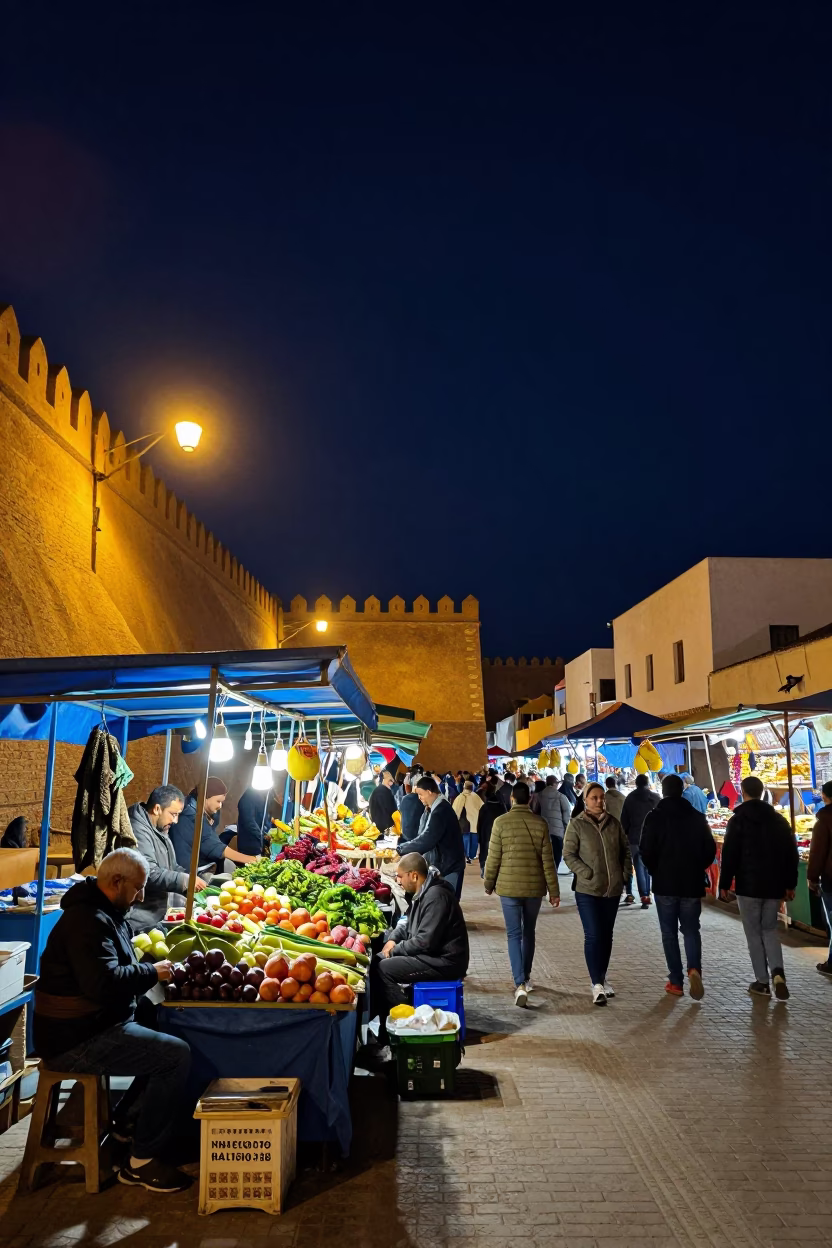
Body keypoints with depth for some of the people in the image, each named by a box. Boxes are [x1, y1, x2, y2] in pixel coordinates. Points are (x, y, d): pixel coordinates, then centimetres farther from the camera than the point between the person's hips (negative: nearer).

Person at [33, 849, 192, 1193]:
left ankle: (126, 1119, 22)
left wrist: (151, 969, 7)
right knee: (176, 1055, -17)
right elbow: (105, 983, -32)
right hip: (76, 1041, -11)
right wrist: (151, 972, -17)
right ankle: (141, 1162, -8)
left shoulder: (104, 914, 12)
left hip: (91, 1027, 11)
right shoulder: (89, 921, -21)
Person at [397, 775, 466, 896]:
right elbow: (423, 836, 10)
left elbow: (426, 840, -30)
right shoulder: (431, 808, 6)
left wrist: (400, 850, -21)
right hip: (439, 863, 9)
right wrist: (402, 849, -2)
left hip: (449, 866, -9)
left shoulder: (441, 811, -25)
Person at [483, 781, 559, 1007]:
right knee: (528, 931, 19)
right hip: (534, 887, 2)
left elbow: (493, 858, -6)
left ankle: (520, 983, -11)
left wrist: (489, 884, 8)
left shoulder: (501, 822, -9)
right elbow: (548, 860, -3)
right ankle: (526, 977, 32)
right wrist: (554, 890, 5)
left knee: (514, 934, 2)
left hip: (509, 887, -2)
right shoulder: (540, 823, -5)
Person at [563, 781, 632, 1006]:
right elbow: (569, 855, -8)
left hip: (613, 889, 4)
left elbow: (625, 849, 14)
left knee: (607, 935, 14)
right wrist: (587, 874, -16)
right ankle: (597, 985, -2)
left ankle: (602, 978, 29)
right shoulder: (576, 824, -6)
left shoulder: (613, 822, 5)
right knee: (593, 936, -8)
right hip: (588, 890, -4)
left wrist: (625, 872, 3)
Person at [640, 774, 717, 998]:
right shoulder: (698, 817, 0)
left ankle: (676, 981, 8)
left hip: (664, 884, -2)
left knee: (669, 932, 8)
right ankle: (694, 969, -10)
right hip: (692, 883, 2)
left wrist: (656, 871, 6)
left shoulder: (655, 817, -8)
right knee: (691, 929, 13)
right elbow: (710, 850, 2)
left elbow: (646, 851, -11)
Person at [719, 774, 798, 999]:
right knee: (769, 929, 17)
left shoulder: (738, 820, -8)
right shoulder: (779, 820, 7)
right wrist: (790, 884, 14)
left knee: (754, 933, 7)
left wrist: (724, 884, -5)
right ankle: (777, 972, -3)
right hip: (774, 886, 4)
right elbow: (791, 854, 8)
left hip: (748, 886, -4)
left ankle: (762, 982, 7)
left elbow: (729, 855, -12)